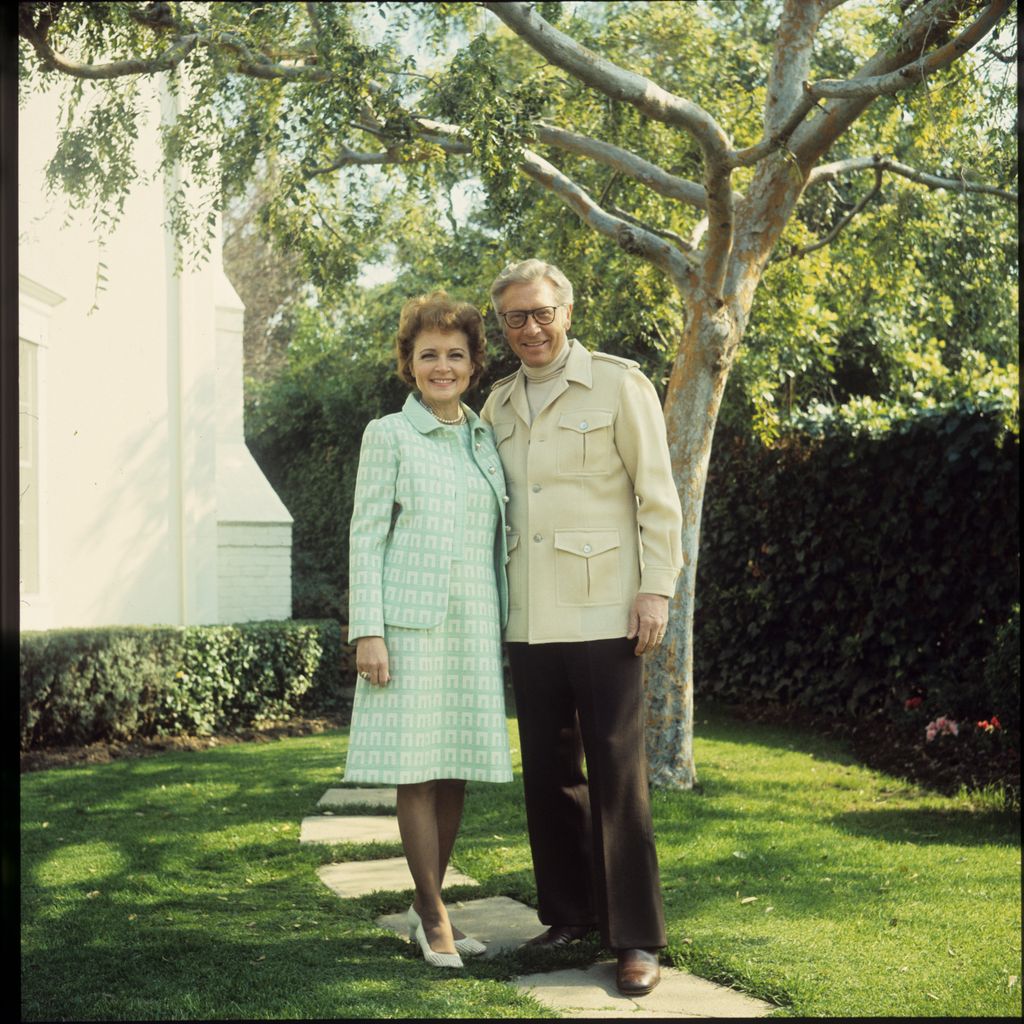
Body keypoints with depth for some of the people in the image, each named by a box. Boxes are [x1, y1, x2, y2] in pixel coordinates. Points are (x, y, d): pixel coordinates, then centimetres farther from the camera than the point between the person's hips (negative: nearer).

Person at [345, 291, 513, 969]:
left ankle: (427, 907, 18)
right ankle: (434, 918, 6)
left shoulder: (486, 439, 15)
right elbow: (366, 536, -3)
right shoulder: (389, 436, 1)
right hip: (411, 624, -5)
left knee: (458, 769, 7)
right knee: (418, 770, -3)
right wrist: (368, 631, -11)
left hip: (474, 627, 5)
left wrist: (504, 625, 14)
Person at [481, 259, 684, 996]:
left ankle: (638, 940, 4)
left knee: (617, 772, -3)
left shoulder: (619, 385, -1)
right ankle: (570, 914, 22)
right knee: (548, 770, 9)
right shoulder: (499, 404, 13)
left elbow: (658, 498, -3)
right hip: (529, 622, 5)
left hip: (602, 615, -5)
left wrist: (656, 589, -10)